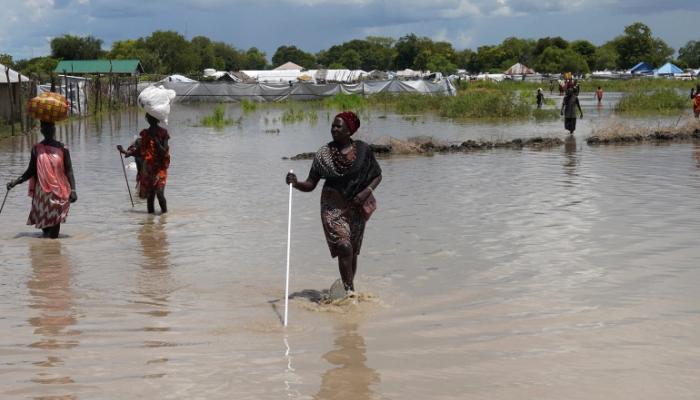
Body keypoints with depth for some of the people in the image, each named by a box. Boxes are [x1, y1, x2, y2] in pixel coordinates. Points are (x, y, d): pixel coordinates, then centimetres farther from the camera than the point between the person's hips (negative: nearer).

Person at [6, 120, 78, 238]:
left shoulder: (62, 149, 0)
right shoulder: (37, 149, 5)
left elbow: (69, 171, -1)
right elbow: (31, 171, 8)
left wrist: (73, 190, -11)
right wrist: (15, 182, -4)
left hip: (58, 192, -2)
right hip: (41, 192, 2)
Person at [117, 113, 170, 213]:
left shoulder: (163, 133, -3)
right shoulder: (144, 134, 10)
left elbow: (164, 152, -12)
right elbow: (139, 152, 10)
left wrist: (155, 140, -20)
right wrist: (125, 151, -1)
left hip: (159, 169, -4)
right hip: (147, 170, 4)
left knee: (159, 193, -17)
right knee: (149, 195, 4)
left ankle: (164, 211, -2)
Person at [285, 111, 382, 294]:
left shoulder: (362, 150, -3)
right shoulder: (324, 154, -4)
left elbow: (377, 175, 6)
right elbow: (310, 184, -5)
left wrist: (367, 191, -12)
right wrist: (296, 183, -26)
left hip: (356, 207, 2)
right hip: (333, 206, -2)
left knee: (353, 251, 10)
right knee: (344, 247, -18)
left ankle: (350, 287, 26)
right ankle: (349, 290, -14)